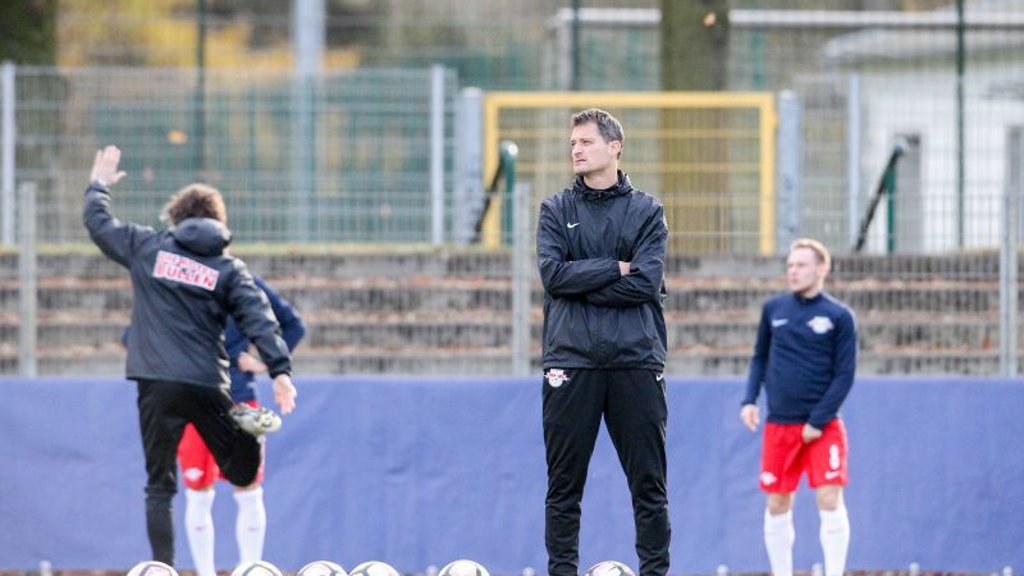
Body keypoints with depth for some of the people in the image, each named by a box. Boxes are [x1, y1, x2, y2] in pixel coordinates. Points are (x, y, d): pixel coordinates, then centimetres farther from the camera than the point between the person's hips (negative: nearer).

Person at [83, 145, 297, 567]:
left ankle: (163, 568, -5)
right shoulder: (229, 269, 7)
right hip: (208, 386, 0)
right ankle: (248, 429, -9)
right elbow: (259, 318, -6)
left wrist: (99, 185, 39)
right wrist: (279, 370, -12)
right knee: (242, 473, 16)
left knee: (159, 487, 4)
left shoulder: (149, 246, 7)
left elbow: (99, 224, 20)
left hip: (157, 385, 0)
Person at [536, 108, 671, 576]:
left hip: (636, 362, -1)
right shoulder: (556, 211, 11)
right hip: (571, 363, 1)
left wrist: (582, 285, -6)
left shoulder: (646, 212, 8)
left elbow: (647, 283, -5)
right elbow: (553, 273, -5)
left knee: (649, 485, 0)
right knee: (564, 485, 1)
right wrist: (616, 268, -7)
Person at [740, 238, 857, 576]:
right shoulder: (773, 309, 7)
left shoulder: (839, 316, -3)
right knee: (777, 506, 6)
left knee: (830, 502, -11)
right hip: (779, 426, 3)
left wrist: (818, 421, -12)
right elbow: (760, 358, 16)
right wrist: (750, 400, 2)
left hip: (822, 428, -3)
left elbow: (844, 375, -6)